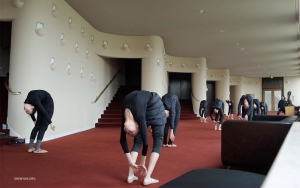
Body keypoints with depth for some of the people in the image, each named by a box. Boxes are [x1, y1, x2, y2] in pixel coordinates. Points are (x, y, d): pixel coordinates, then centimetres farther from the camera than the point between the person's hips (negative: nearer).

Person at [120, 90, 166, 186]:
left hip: (154, 106, -4)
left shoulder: (139, 115, -35)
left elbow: (145, 142, -30)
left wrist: (142, 163, -20)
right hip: (145, 107, 4)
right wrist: (130, 161, -14)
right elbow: (122, 140, -11)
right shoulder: (125, 118, -20)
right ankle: (147, 178, -6)